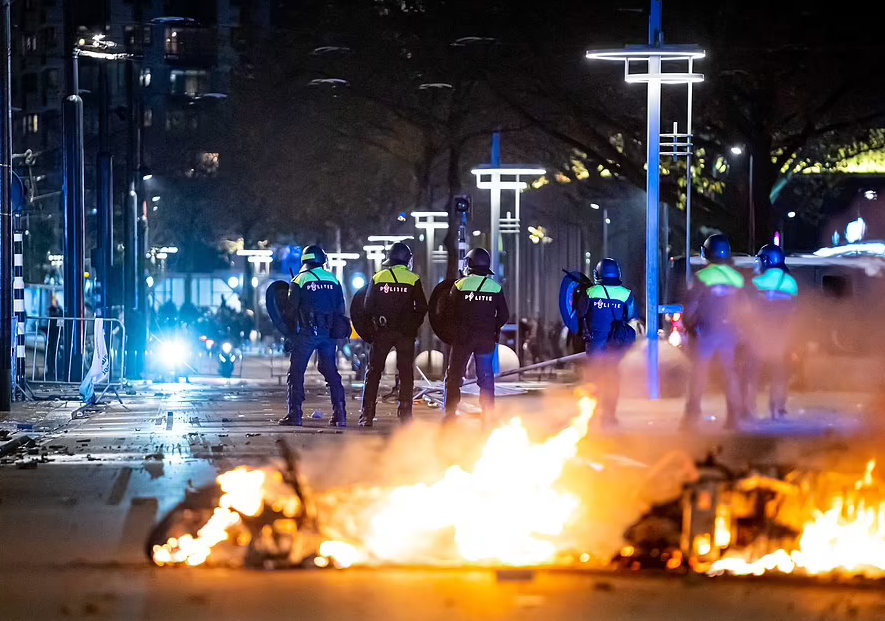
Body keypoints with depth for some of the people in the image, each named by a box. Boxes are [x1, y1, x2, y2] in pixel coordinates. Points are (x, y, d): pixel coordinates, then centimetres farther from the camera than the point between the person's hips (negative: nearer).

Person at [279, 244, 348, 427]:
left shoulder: (299, 280, -3)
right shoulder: (333, 280, 10)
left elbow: (291, 309, -2)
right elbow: (341, 309, 11)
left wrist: (291, 329, 13)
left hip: (306, 332, -4)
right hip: (329, 333, 4)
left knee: (296, 373, 2)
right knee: (331, 372, 9)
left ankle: (295, 414, -4)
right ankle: (340, 414, 2)